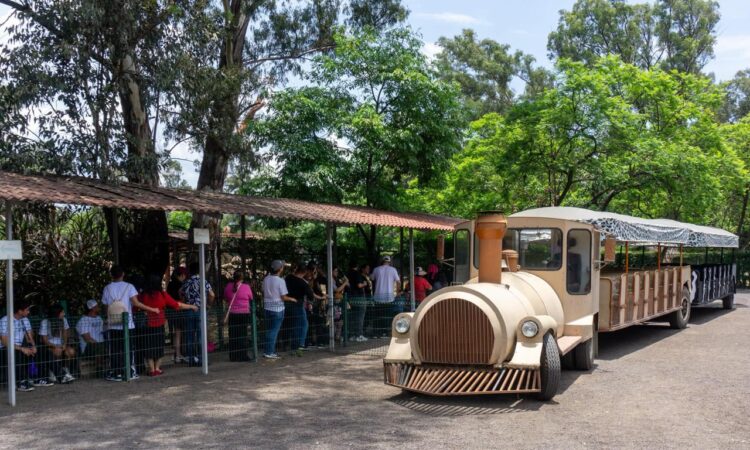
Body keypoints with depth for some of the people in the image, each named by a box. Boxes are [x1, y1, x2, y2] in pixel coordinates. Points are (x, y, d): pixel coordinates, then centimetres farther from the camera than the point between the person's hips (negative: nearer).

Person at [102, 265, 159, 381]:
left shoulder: (107, 289, 3)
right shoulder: (129, 287, -3)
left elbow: (105, 308, 4)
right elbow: (136, 303, -14)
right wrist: (152, 309, -9)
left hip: (113, 325, 1)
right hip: (127, 324, -1)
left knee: (115, 350, 5)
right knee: (129, 349, 8)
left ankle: (116, 373, 6)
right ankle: (130, 372, 9)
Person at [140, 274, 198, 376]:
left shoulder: (143, 295, -5)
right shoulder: (162, 294, -6)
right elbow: (177, 305, -2)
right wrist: (191, 307, 9)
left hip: (147, 324, 0)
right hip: (159, 324, 0)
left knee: (149, 347, 8)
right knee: (159, 345, 13)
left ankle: (152, 369, 7)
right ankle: (157, 368, 16)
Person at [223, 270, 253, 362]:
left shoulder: (228, 287, -1)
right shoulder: (246, 287, -9)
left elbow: (226, 299, 12)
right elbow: (251, 299, 4)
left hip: (232, 314, 3)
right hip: (244, 314, -3)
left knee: (233, 336, 8)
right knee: (243, 335, 4)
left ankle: (233, 357, 10)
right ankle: (243, 356, 4)